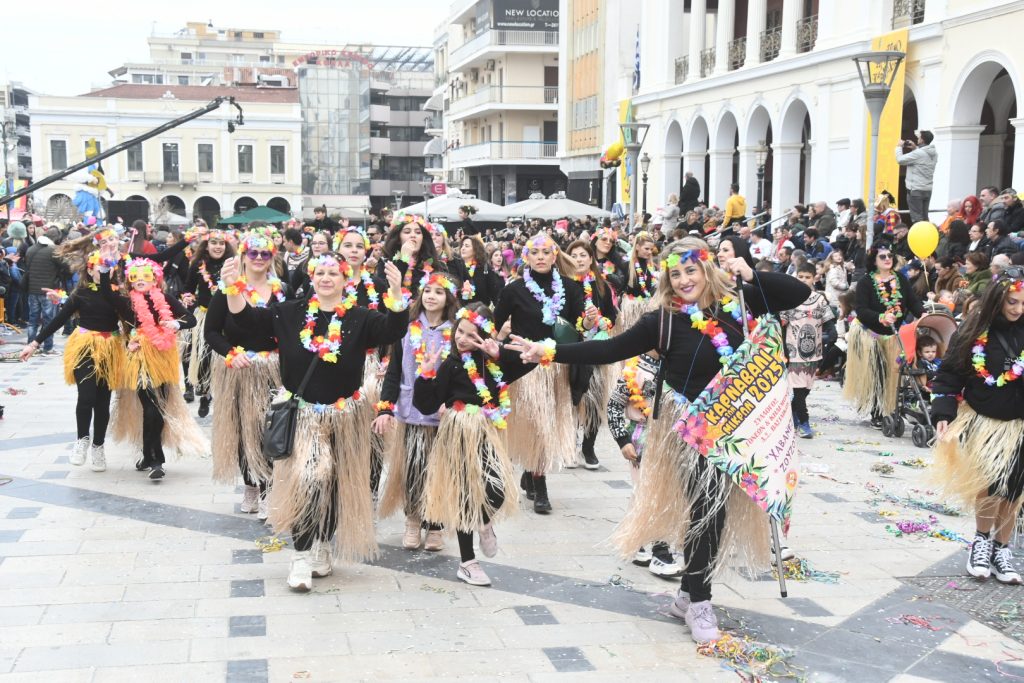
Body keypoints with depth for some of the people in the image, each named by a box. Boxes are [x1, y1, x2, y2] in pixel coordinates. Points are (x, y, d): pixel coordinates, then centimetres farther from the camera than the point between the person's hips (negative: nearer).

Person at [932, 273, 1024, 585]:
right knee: (992, 482, -11)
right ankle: (981, 540, 14)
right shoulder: (974, 331, -9)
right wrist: (943, 414, -11)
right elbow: (949, 374, -3)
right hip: (982, 420, -2)